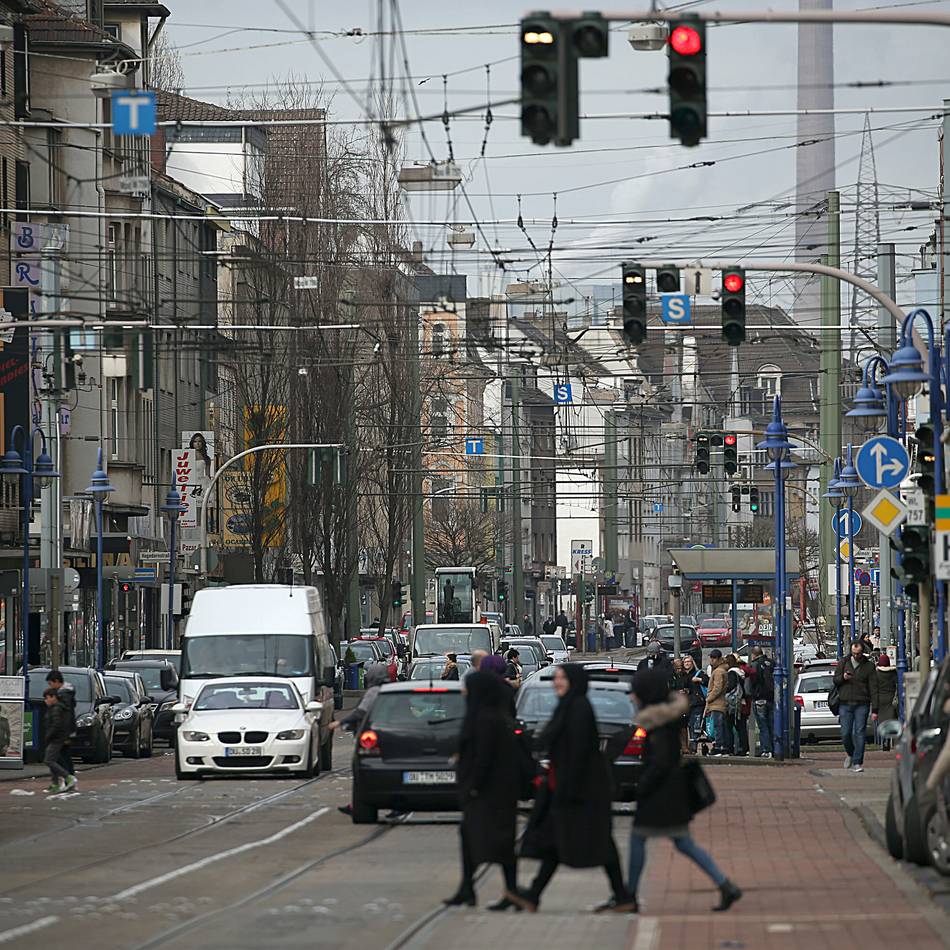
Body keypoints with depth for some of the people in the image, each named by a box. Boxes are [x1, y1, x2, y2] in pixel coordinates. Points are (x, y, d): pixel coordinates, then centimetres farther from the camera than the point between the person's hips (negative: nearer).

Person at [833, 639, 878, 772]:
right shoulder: (844, 663, 10)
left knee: (859, 733, -7)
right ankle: (850, 753, 26)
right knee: (845, 733, -2)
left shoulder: (869, 666, 5)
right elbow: (835, 680, 13)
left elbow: (873, 688, 3)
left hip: (862, 705, -1)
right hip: (845, 704, 1)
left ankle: (857, 763, -4)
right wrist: (842, 678, -12)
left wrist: (875, 709, -4)